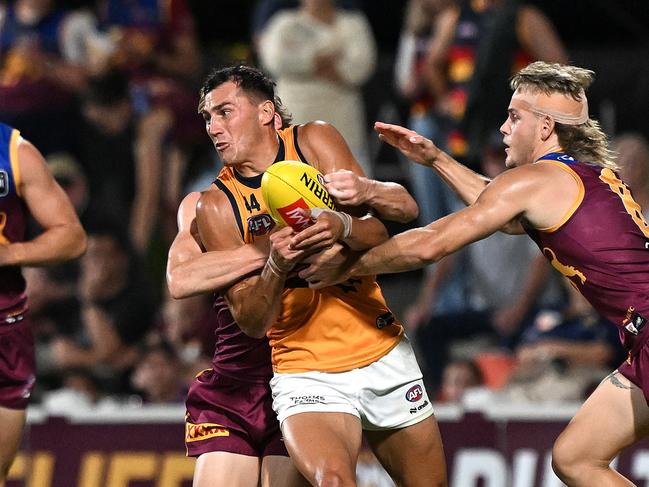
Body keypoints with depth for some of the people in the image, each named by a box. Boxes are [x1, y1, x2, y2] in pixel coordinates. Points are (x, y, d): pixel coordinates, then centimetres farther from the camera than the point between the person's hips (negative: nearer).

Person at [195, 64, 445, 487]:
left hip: (384, 355, 3)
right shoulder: (217, 206, -5)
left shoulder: (314, 142, -2)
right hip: (307, 375, -3)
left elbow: (377, 235, -9)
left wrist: (341, 228, -31)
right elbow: (250, 321, -10)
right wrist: (276, 266, -29)